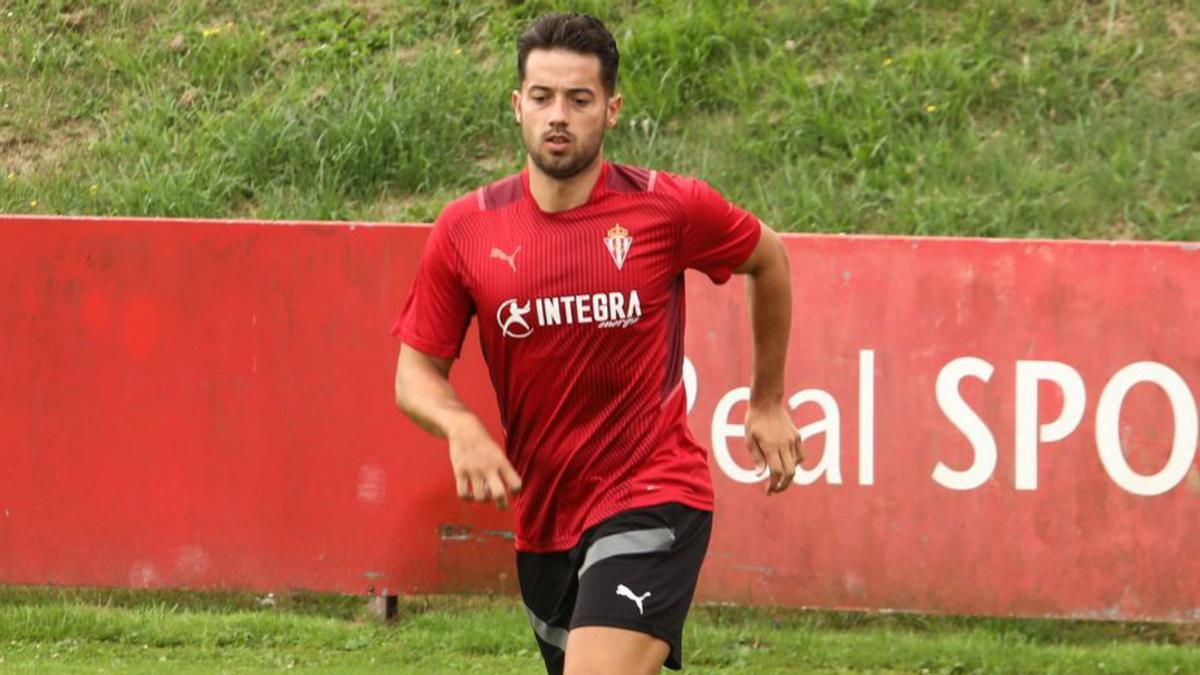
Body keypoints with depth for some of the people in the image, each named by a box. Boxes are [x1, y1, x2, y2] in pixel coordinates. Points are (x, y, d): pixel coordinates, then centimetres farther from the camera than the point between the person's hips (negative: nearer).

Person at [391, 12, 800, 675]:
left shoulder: (668, 207, -8)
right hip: (542, 518, 5)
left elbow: (767, 259, 11)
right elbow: (415, 371, 4)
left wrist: (768, 402, 18)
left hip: (653, 497, -5)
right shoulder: (466, 228, -2)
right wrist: (459, 425, -19)